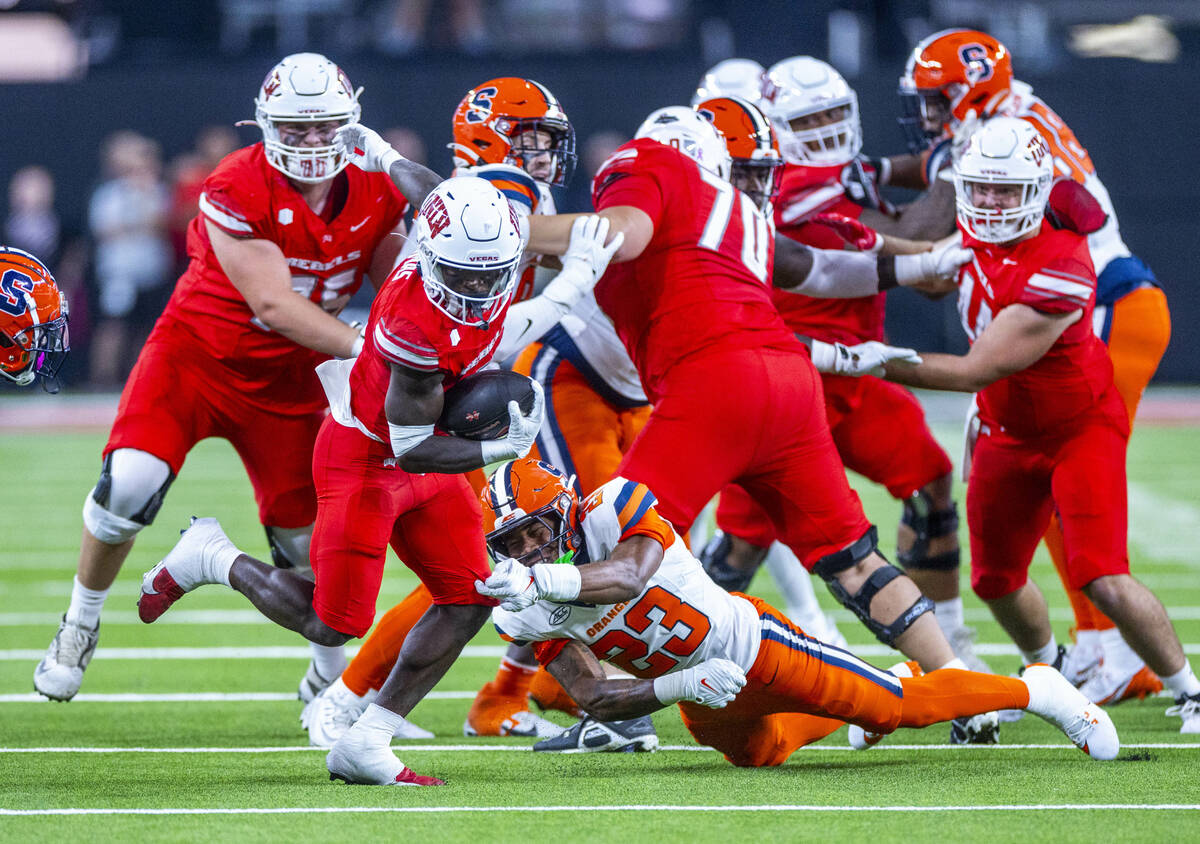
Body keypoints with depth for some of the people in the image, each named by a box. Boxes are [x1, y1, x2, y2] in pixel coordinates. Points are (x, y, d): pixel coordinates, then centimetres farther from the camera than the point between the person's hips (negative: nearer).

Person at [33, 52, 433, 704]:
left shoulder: (374, 193, -6)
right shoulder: (237, 191, -23)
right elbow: (274, 305, -28)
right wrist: (366, 349, -34)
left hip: (286, 380, 4)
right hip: (197, 351, -4)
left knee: (304, 538, 2)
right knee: (130, 484, -23)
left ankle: (333, 673, 27)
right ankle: (81, 624, 1)